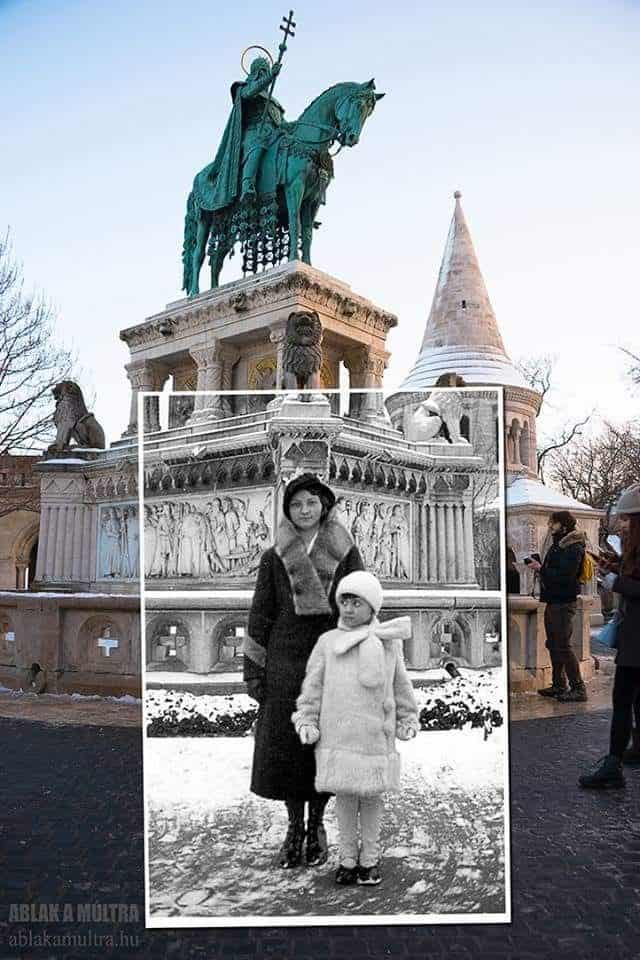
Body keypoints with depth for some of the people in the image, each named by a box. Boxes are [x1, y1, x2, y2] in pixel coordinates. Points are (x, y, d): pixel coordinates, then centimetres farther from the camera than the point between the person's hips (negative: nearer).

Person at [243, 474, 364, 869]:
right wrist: (253, 669, 1)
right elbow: (260, 615, 5)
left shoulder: (346, 554, 4)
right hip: (285, 663, 1)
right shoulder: (274, 558, 5)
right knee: (284, 745, 2)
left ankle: (317, 825, 23)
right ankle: (295, 826, 20)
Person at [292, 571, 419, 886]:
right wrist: (306, 720, 1)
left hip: (375, 736, 0)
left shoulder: (388, 644, 2)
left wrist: (407, 720, 14)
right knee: (344, 796, 9)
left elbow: (401, 686, 11)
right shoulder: (328, 642, 0)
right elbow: (313, 685, 4)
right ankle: (348, 858, 25)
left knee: (372, 797, 10)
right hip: (337, 736, 0)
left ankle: (370, 859, 27)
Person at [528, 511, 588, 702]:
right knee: (553, 645, 14)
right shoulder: (557, 545, 16)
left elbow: (565, 576, -24)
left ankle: (578, 688, -2)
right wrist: (539, 566, 0)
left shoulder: (573, 548, -14)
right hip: (553, 601, 10)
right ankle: (559, 685, 23)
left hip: (564, 602, -10)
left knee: (563, 646, -9)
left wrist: (541, 569, -19)